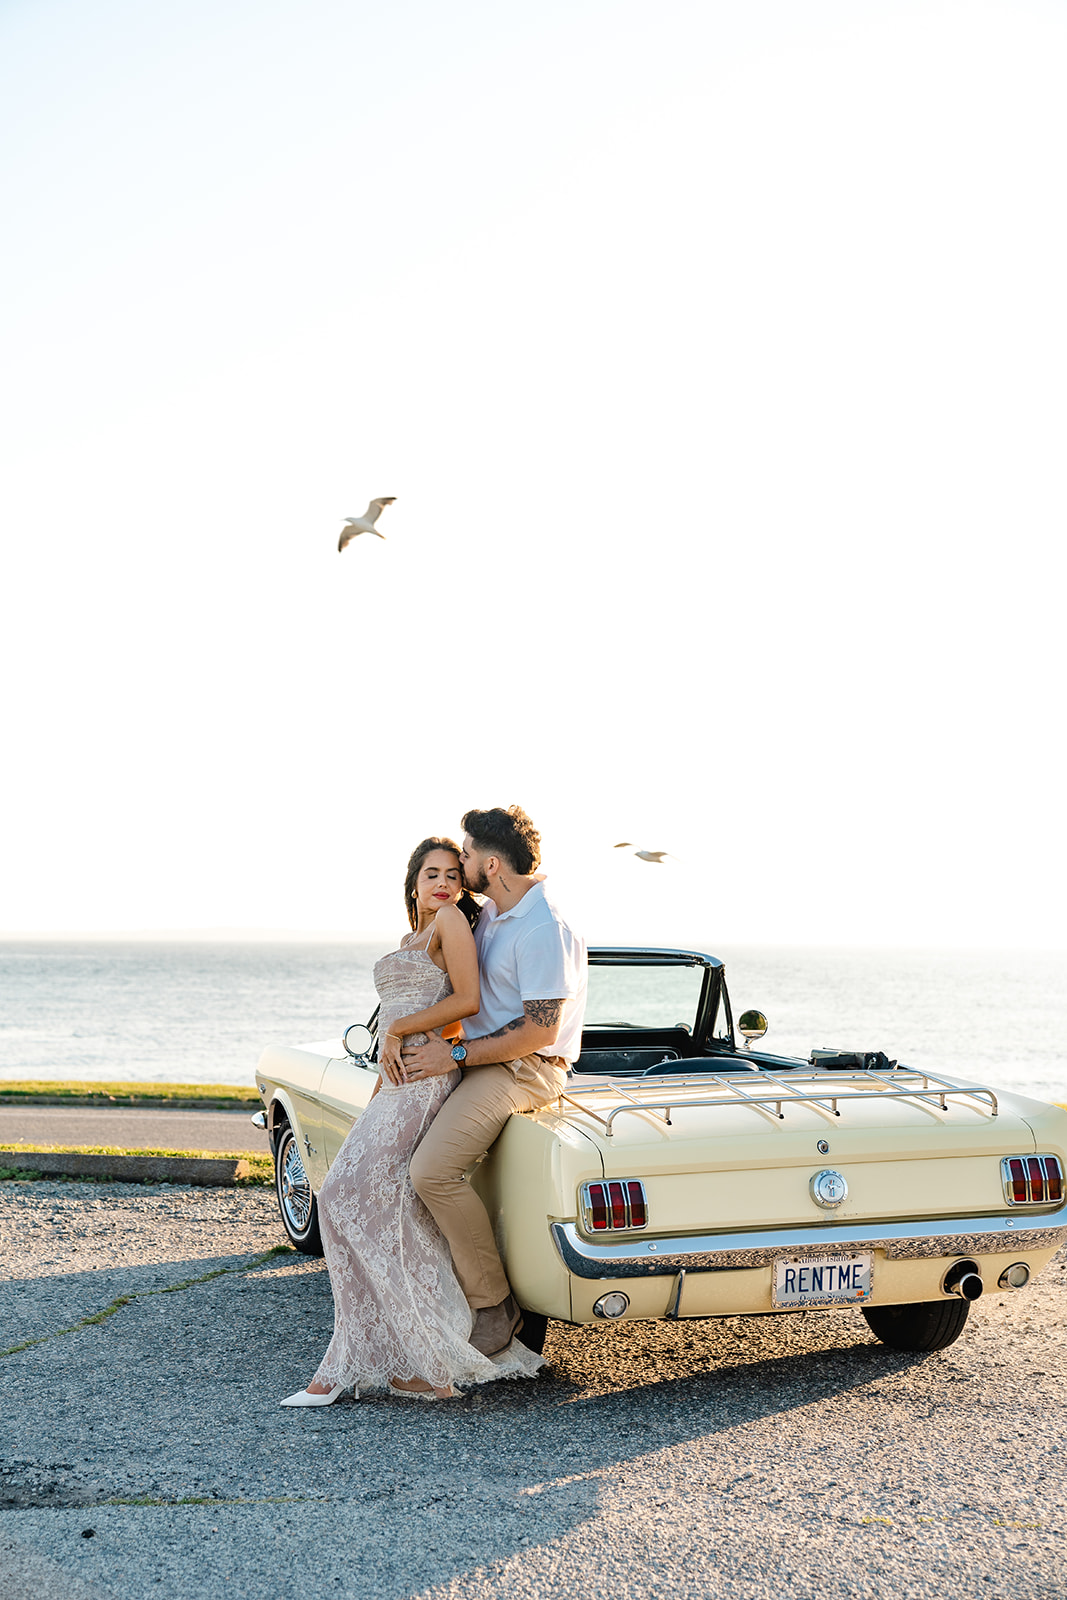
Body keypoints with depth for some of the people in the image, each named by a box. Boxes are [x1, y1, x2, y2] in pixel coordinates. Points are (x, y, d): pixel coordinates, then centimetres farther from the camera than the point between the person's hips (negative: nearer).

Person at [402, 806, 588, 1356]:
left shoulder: (545, 929, -21)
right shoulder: (492, 913, 11)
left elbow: (540, 1030, -23)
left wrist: (455, 1056, -20)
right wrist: (406, 1032, 13)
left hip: (524, 1069, -11)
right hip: (481, 1058, 11)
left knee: (433, 1171, -26)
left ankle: (494, 1308, -13)